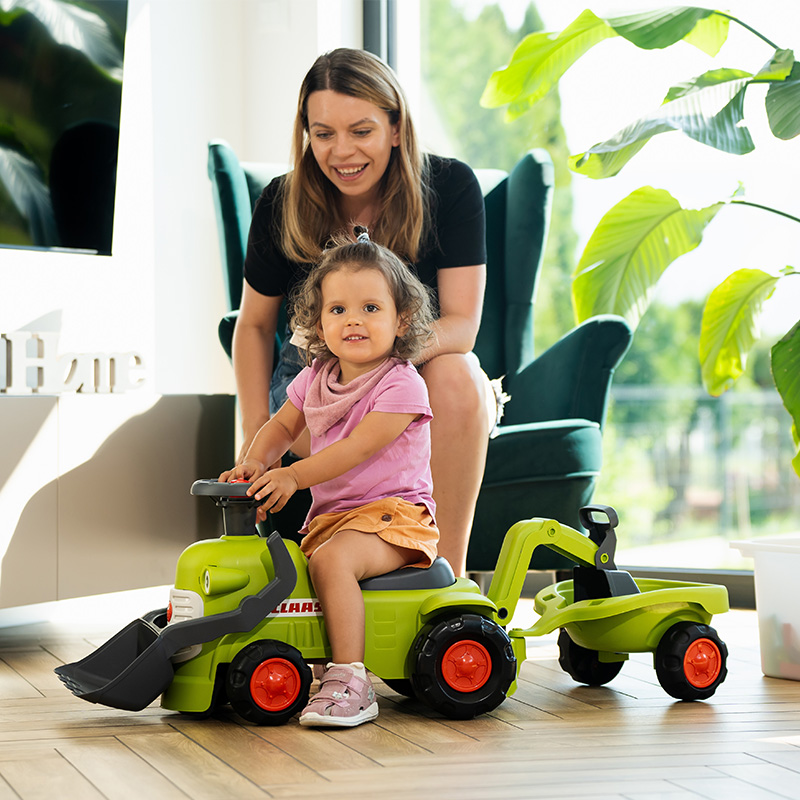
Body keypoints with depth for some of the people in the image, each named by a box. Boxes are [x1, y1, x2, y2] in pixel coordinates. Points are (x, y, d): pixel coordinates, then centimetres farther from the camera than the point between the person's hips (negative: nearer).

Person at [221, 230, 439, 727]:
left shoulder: (401, 385, -14)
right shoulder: (316, 379, 9)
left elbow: (358, 447, -23)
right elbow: (282, 427, 20)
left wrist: (292, 476, -30)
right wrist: (256, 463, -2)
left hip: (394, 513, -8)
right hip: (330, 515, 8)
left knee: (331, 558, -33)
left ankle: (349, 682, -34)